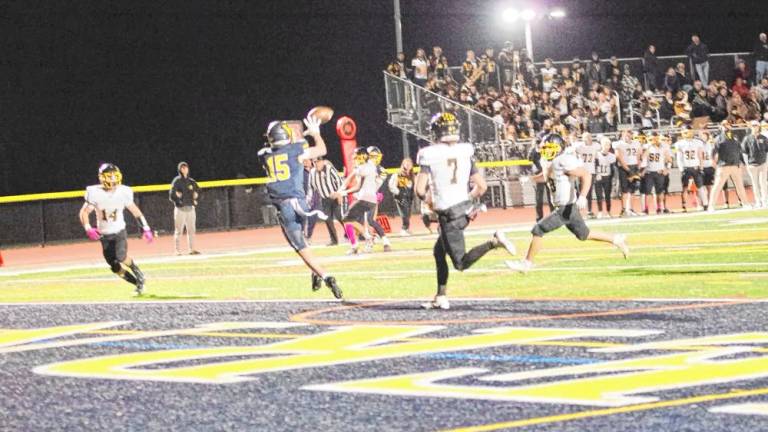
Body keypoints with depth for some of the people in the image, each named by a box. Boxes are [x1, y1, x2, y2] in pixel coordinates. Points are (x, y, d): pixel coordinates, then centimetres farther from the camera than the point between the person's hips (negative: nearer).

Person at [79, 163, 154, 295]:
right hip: (104, 235, 1)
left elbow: (135, 211, 1)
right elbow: (84, 212, -9)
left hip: (119, 232, -1)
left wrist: (145, 228, -1)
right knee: (115, 267, -3)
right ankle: (138, 283, 15)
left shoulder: (123, 192, -12)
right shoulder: (95, 193, -16)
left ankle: (138, 274, 1)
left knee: (121, 257, -25)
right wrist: (88, 229, -25)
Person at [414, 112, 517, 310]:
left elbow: (420, 189, -17)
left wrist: (428, 199, 5)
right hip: (465, 207, 7)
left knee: (461, 263, -3)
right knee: (439, 251, 22)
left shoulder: (430, 155, -10)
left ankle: (494, 242, -24)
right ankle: (441, 297, 22)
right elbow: (482, 186, 2)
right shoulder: (465, 152, 3)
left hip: (449, 214, -7)